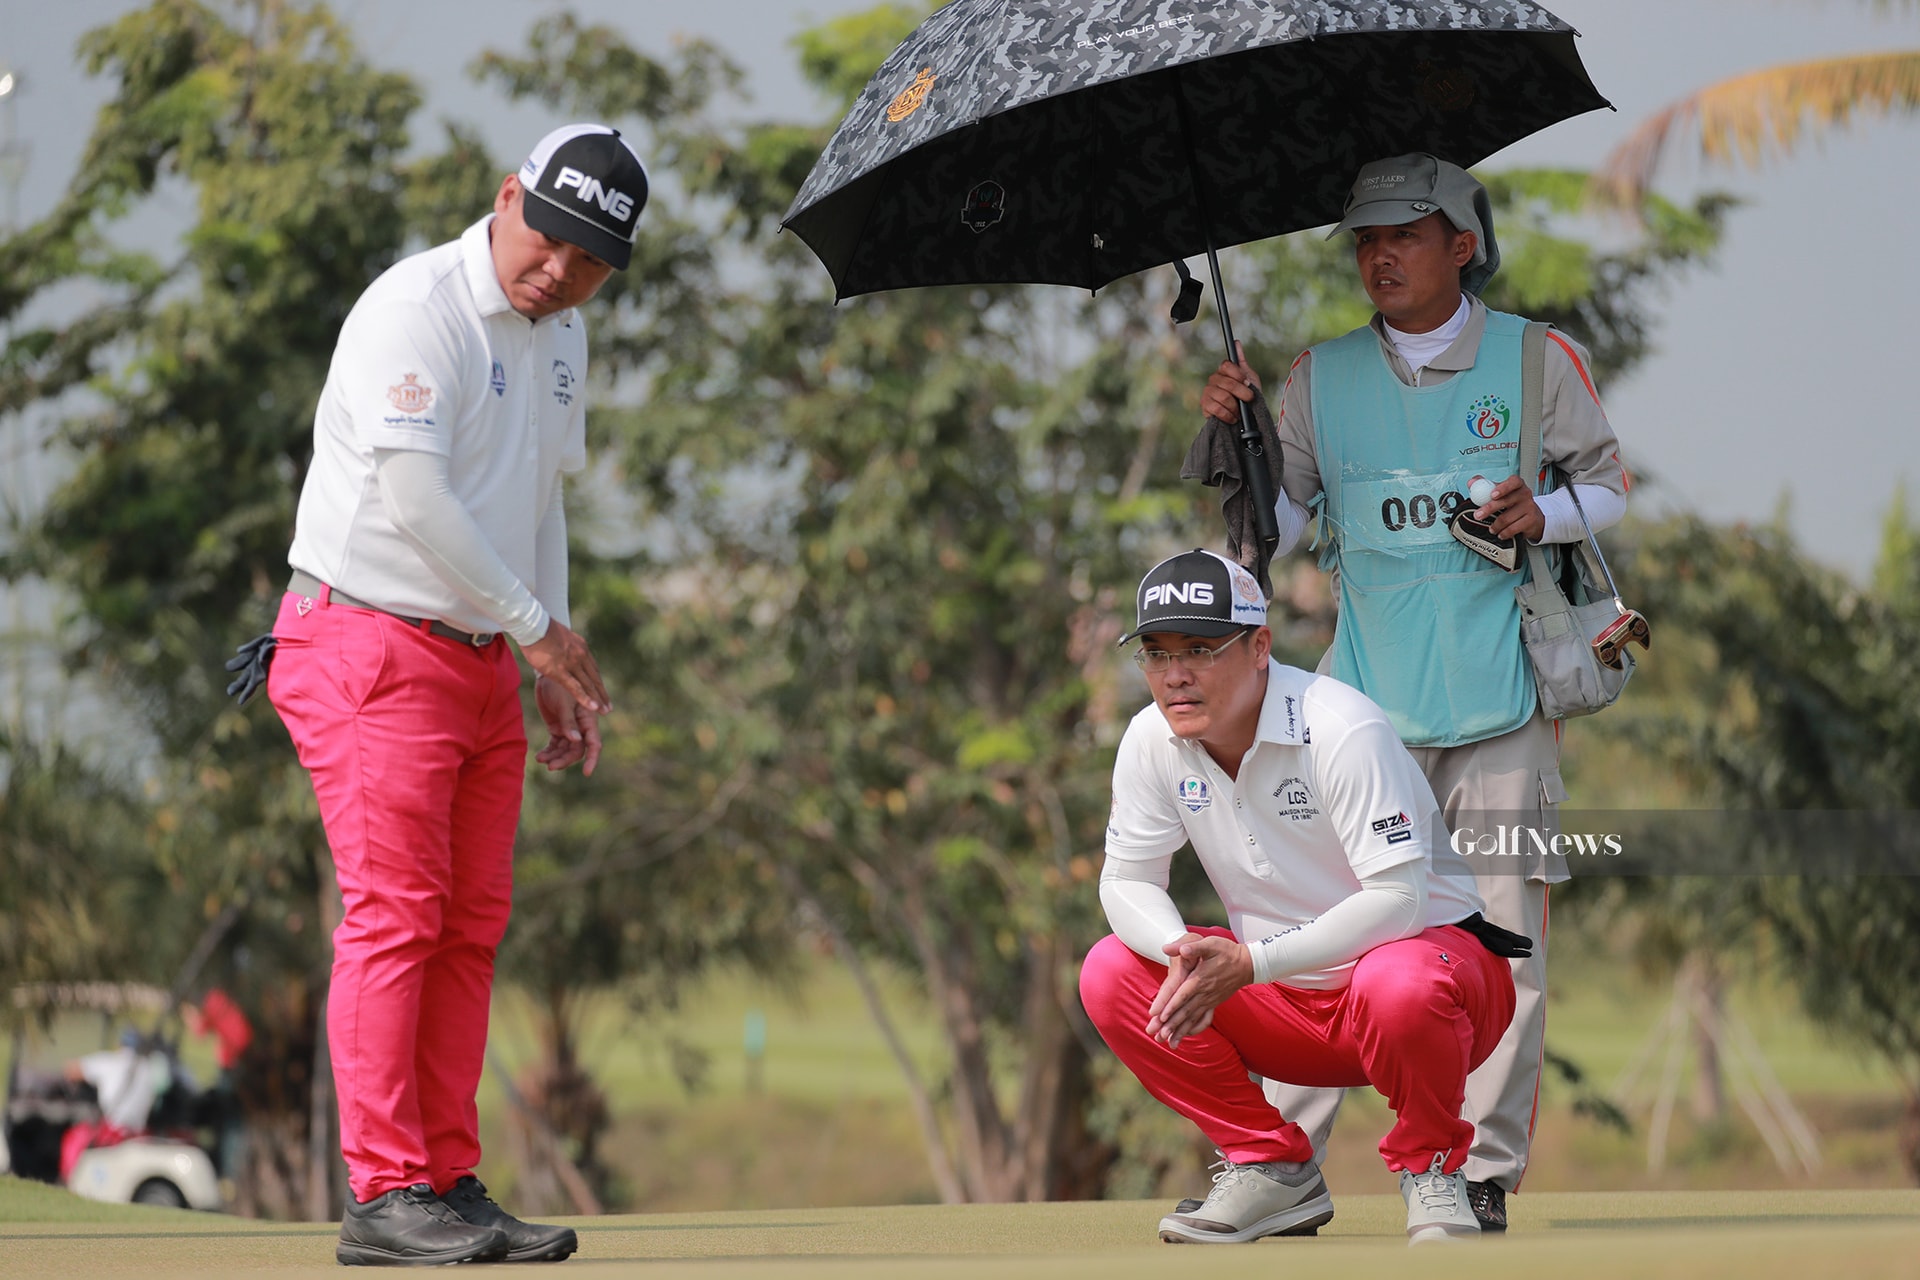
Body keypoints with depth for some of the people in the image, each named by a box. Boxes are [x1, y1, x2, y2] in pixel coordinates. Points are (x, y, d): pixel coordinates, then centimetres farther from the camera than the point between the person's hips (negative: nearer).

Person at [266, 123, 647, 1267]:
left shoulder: (561, 335, 14)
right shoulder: (418, 308, -14)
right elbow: (415, 494, -21)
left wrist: (555, 676, 16)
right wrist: (539, 626, -13)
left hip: (486, 662, 8)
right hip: (374, 648, -8)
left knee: (472, 925, 6)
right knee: (395, 915, -12)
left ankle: (451, 1183, 9)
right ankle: (384, 1195, -13)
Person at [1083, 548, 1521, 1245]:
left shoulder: (1342, 729, -25)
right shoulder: (1153, 742, -6)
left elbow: (1397, 898, -29)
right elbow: (1126, 881, -1)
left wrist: (1248, 964, -35)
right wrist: (1183, 951, -25)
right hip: (1287, 1004, 6)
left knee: (1397, 986, -41)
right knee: (1111, 972, -11)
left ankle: (1430, 1166, -10)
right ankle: (1273, 1169, 0)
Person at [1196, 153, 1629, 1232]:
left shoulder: (1538, 361, 3)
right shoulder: (1323, 378, 9)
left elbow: (1609, 488, 11)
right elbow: (1275, 528, 11)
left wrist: (1542, 516, -10)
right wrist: (1236, 437, -6)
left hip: (1502, 697, -1)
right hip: (1369, 698, 1)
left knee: (1501, 938, -2)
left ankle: (1485, 1169, 5)